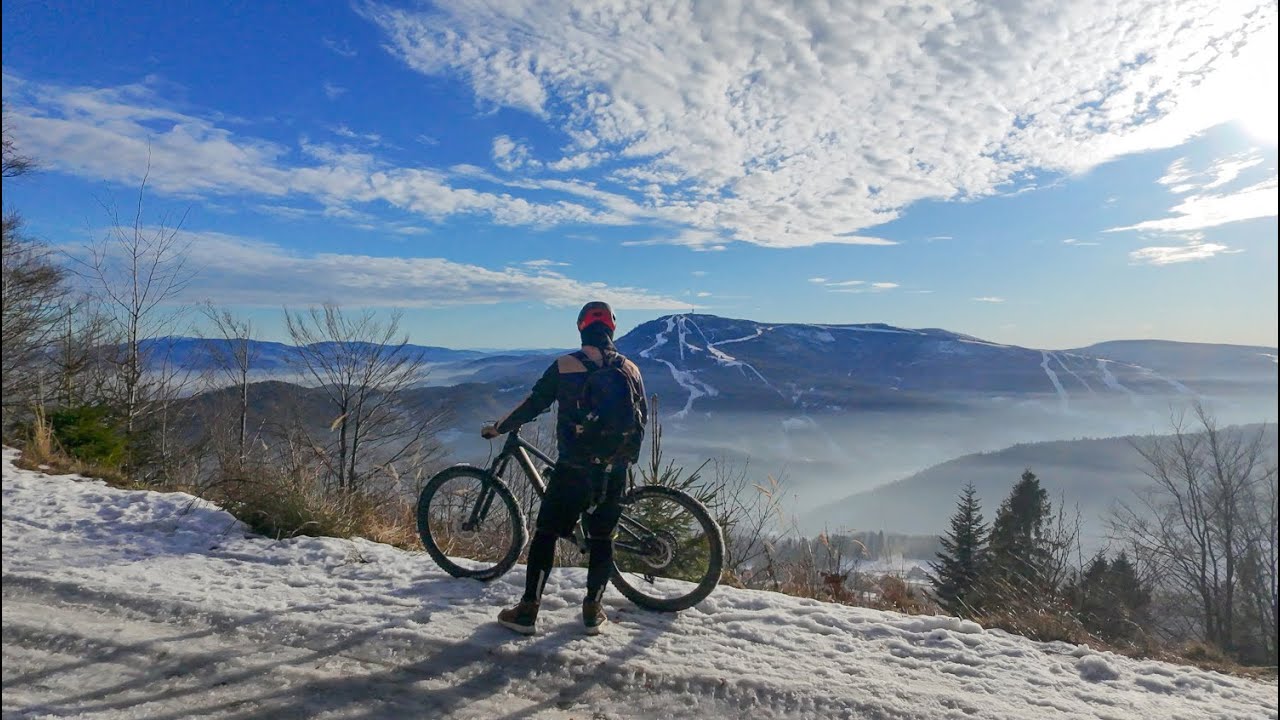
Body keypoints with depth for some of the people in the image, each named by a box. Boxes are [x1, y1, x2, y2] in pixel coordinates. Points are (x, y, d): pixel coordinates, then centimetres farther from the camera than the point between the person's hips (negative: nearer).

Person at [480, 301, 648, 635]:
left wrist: (497, 428, 15)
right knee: (602, 538, 15)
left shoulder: (565, 365, -6)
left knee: (546, 534, 8)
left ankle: (527, 610, 10)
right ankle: (593, 610, 20)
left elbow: (533, 404, -1)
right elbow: (643, 418, 12)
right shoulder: (630, 370, 4)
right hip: (614, 472, 3)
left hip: (572, 468, -3)